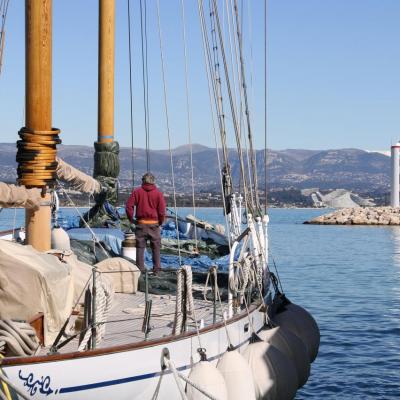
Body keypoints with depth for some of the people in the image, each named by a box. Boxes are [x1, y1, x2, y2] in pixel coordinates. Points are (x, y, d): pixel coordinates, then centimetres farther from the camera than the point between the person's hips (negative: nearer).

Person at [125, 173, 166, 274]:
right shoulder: (158, 193, -2)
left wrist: (131, 219, 6)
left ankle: (140, 269, 5)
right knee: (156, 247, 9)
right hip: (154, 224, 0)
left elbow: (129, 206, -5)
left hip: (141, 224, 0)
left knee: (140, 247, 6)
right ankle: (157, 269, 9)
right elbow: (162, 210, -6)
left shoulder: (137, 191, 0)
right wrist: (160, 222, 9)